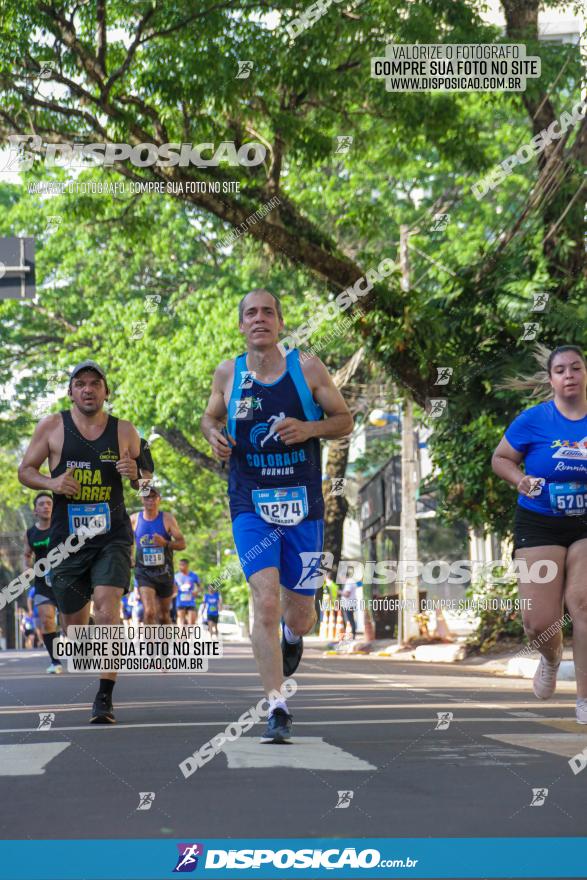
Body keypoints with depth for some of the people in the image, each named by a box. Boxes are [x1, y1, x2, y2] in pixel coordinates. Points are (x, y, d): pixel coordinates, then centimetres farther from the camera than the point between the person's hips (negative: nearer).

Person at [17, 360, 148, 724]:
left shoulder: (125, 431, 3)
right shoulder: (52, 427, 1)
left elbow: (144, 481, 14)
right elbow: (25, 470, 8)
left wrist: (135, 473, -10)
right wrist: (51, 482, -13)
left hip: (112, 536, -1)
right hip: (67, 539, 1)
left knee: (107, 607, -20)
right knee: (74, 625, 8)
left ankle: (105, 697, -16)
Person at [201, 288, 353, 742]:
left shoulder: (307, 367, -1)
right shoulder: (228, 373, 3)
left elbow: (345, 420, 5)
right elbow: (210, 417, 20)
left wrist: (309, 429, -15)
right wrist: (214, 435, -3)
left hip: (303, 505, 1)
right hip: (251, 506, 0)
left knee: (300, 616, 8)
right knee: (266, 602, -18)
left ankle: (293, 636, 47)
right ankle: (277, 709, -13)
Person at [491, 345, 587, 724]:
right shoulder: (533, 420, -7)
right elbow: (501, 458, 5)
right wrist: (521, 480, -15)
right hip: (540, 524, 0)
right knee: (539, 620, -3)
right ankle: (552, 658, 36)